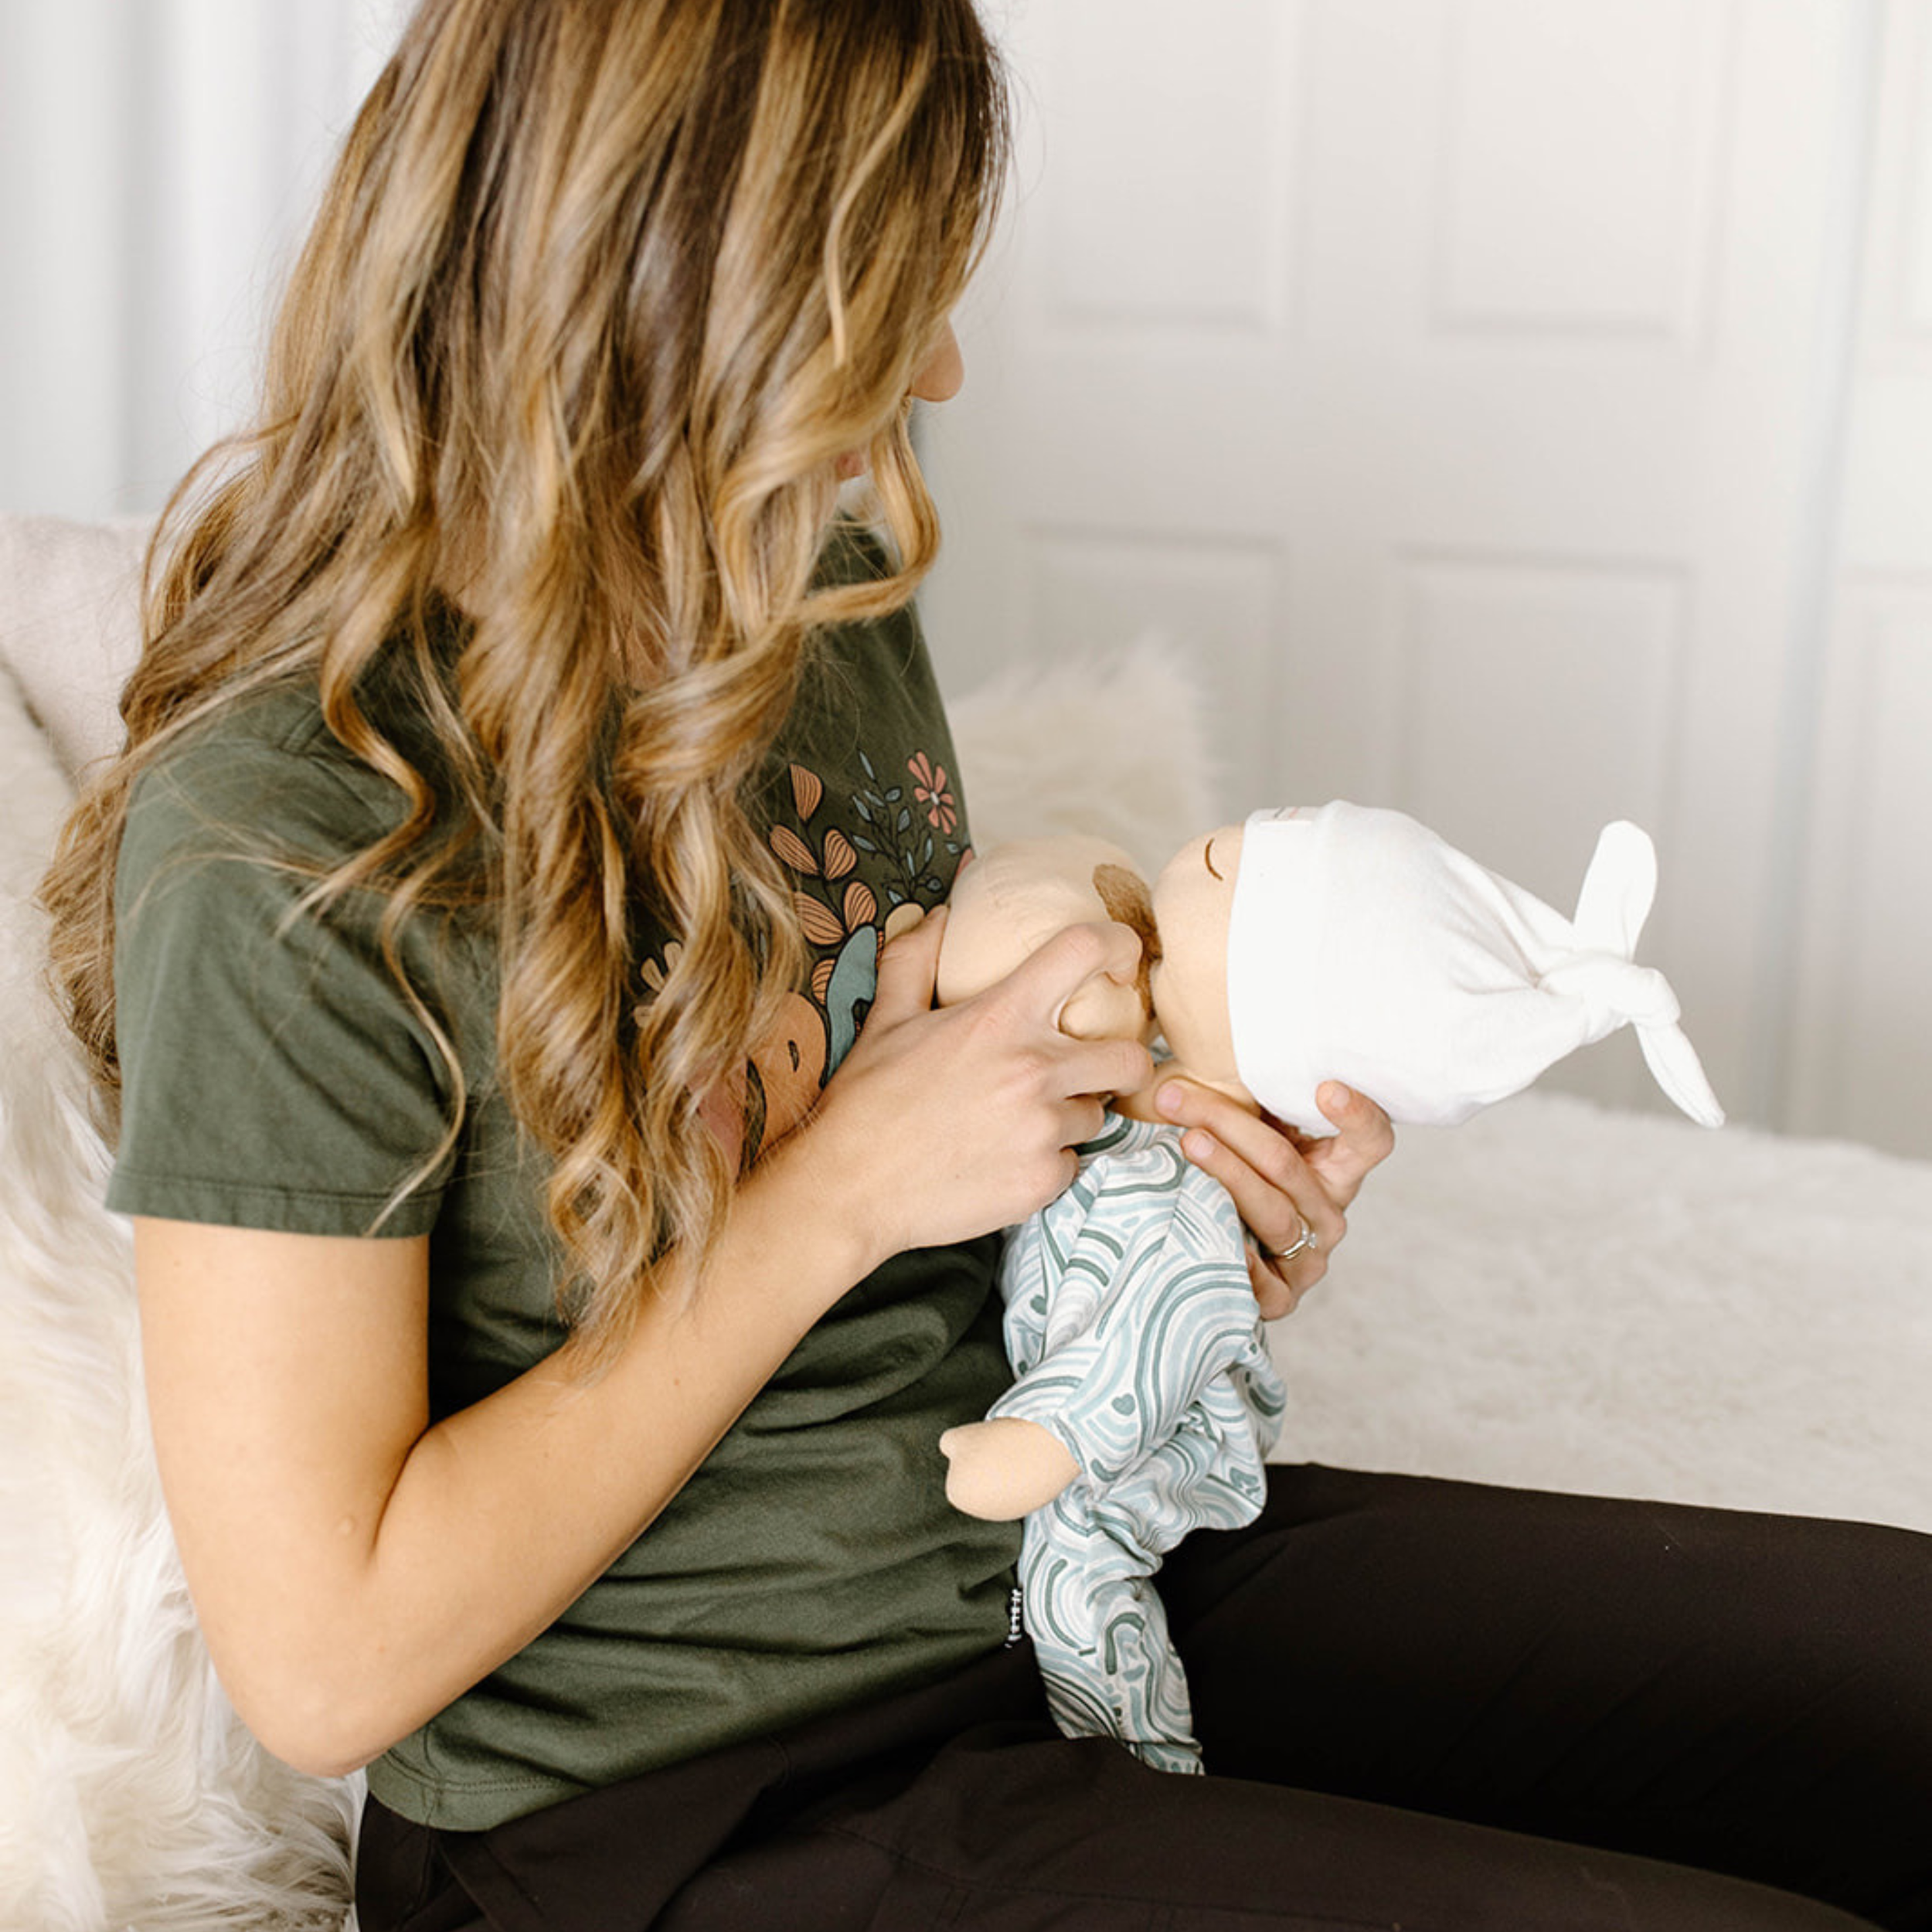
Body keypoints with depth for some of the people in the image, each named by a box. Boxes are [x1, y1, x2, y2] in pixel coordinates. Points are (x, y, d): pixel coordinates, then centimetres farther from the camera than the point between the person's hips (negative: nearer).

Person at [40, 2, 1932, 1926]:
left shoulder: (832, 602, 3)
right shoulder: (279, 843, -21)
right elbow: (325, 1654, -20)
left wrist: (1213, 1208, -2)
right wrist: (850, 1186, -20)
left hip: (1059, 1557, 8)